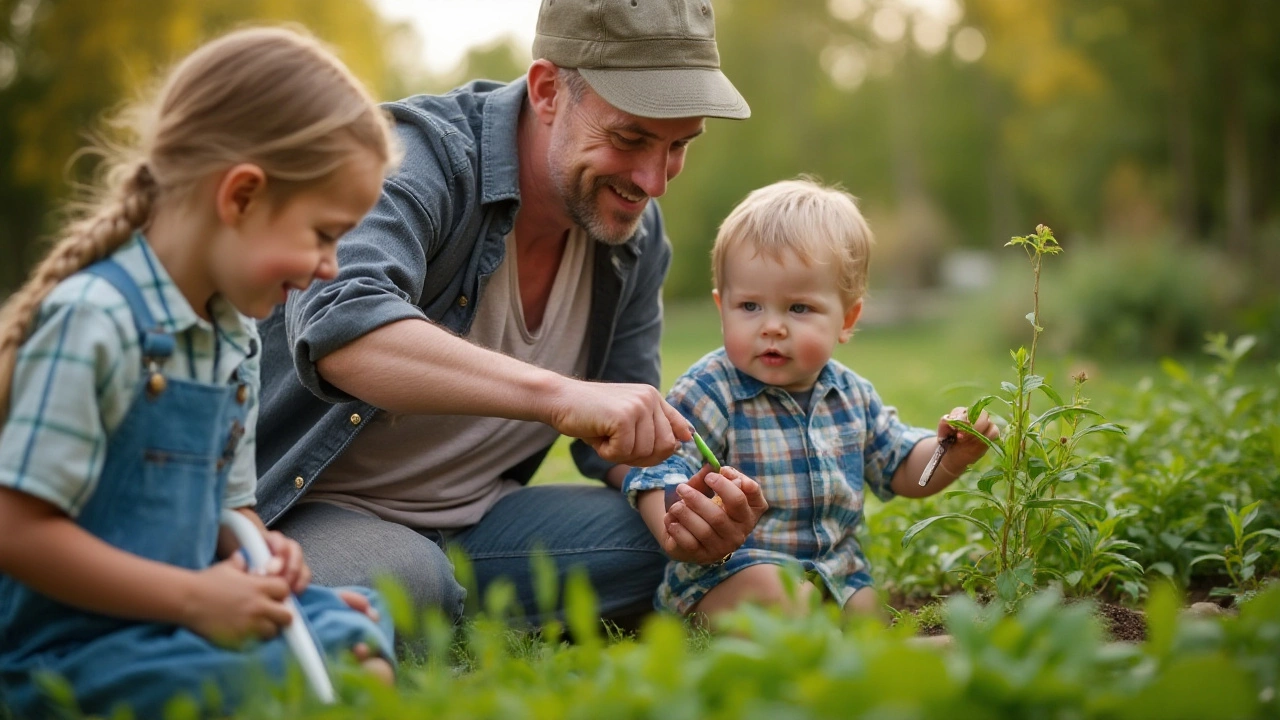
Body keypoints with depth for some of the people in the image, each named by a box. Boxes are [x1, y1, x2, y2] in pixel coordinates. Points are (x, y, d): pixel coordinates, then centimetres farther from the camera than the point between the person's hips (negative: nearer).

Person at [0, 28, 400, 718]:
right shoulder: (93, 322, -18)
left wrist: (253, 547, -4)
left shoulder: (236, 341, 11)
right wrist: (194, 597, -19)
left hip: (167, 617, 9)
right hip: (63, 651, -9)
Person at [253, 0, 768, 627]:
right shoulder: (421, 157, -22)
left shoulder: (637, 234, 1)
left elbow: (621, 435, 8)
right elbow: (335, 326, -43)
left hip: (471, 515, 7)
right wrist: (559, 394, -52)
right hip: (307, 508, -6)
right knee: (396, 580, -38)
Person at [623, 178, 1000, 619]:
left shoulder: (851, 395, 7)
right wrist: (675, 526, -43)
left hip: (836, 573, 7)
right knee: (768, 590, -33)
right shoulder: (708, 394, -13)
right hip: (724, 574, -6)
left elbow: (903, 472, 16)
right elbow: (657, 474, -22)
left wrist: (951, 452, -5)